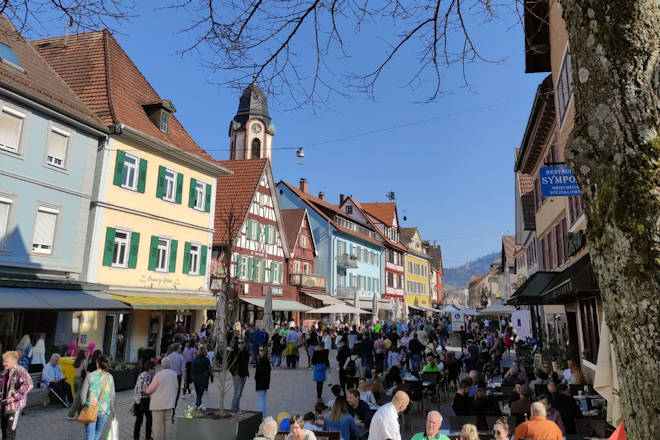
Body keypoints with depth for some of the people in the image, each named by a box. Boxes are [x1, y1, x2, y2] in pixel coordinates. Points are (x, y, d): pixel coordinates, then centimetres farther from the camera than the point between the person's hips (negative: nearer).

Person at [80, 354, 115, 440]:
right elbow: (112, 397, 0)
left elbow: (83, 394, -7)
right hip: (104, 410, 2)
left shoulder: (90, 376, -10)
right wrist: (113, 411, 11)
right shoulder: (110, 377, -5)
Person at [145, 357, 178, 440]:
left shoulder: (158, 375, -15)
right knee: (168, 421, 14)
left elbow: (149, 390, -11)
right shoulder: (175, 374, 2)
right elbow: (176, 388, 11)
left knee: (157, 422, 6)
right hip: (170, 402, 5)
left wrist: (145, 390, 10)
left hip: (158, 403, -4)